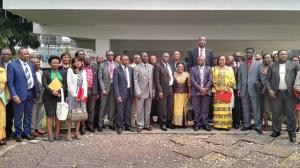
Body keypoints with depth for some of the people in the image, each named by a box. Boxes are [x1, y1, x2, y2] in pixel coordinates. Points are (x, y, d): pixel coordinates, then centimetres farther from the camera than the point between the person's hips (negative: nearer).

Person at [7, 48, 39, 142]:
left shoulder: (31, 65, 9)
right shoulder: (12, 65, -7)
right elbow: (10, 82, -10)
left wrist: (37, 91, 7)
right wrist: (14, 95, -16)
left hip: (31, 93, 5)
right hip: (20, 94, -5)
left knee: (28, 114, 15)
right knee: (18, 116, 6)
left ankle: (27, 132, 27)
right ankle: (18, 133, 22)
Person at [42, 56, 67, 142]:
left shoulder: (63, 72, 12)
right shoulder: (46, 72, 7)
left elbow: (65, 84, 6)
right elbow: (44, 84, -3)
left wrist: (60, 91, -11)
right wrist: (52, 91, -16)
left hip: (60, 96, 2)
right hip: (49, 96, -1)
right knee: (50, 114, -3)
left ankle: (57, 133, 8)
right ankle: (50, 134, -1)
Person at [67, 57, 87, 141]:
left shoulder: (83, 71, 14)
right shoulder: (70, 70, 1)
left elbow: (85, 84, 10)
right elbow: (69, 84, -6)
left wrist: (84, 95, -2)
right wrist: (75, 95, -11)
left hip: (82, 96, 4)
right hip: (72, 95, -4)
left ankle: (77, 132, 12)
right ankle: (69, 133, 0)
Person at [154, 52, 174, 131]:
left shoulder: (170, 65, 14)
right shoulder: (158, 66, -7)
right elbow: (156, 80, -12)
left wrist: (173, 88, 8)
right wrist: (159, 91, -16)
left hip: (171, 89, 7)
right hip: (163, 89, -6)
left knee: (170, 107, 11)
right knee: (163, 108, 0)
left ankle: (169, 122, 23)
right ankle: (163, 123, 12)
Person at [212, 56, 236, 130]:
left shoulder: (229, 69, 11)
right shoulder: (214, 69, 12)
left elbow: (232, 81, 4)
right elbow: (212, 80, 6)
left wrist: (226, 88, -7)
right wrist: (217, 88, -7)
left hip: (227, 91, 0)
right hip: (217, 91, 0)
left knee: (226, 108, -4)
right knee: (218, 108, -3)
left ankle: (226, 124, 0)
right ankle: (218, 124, 1)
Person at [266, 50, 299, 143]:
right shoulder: (272, 66, 8)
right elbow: (267, 79, 6)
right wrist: (269, 89, -6)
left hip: (289, 93, 0)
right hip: (276, 93, 1)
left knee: (291, 114, 3)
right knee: (276, 113, 7)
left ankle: (292, 133, 12)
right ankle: (276, 131, 20)